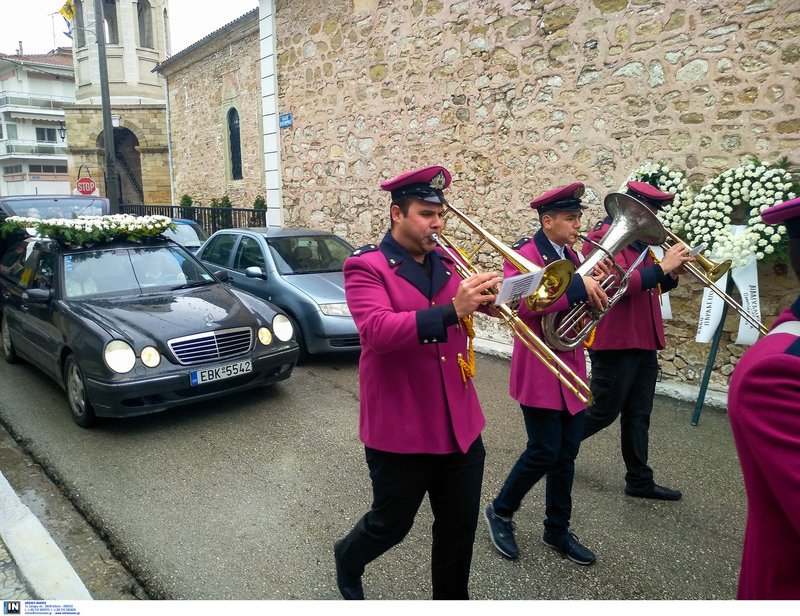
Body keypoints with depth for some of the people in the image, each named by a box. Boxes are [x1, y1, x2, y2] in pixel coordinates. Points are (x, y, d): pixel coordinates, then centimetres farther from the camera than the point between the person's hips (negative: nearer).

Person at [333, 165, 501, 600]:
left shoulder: (446, 264, 7)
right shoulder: (366, 266, -11)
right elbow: (377, 331, -27)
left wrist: (481, 296, -11)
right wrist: (451, 310, -35)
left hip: (461, 425, 5)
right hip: (399, 429, -5)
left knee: (460, 528, 15)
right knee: (391, 525, 16)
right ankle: (347, 559, 48)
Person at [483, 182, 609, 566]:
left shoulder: (571, 256, 14)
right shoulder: (525, 254, -13)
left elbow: (581, 303, 17)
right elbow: (523, 304, -28)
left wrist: (596, 288, -3)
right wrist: (578, 286, -27)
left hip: (572, 369, 8)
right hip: (539, 371, -8)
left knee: (566, 454, 12)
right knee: (545, 452, -3)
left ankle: (557, 530, 28)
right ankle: (500, 511, 21)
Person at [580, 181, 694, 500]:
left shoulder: (639, 241, 17)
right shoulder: (602, 237, -11)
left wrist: (671, 274, 3)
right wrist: (662, 267, -19)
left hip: (644, 342, 9)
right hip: (614, 342, -9)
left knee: (638, 415, 13)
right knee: (603, 411, 2)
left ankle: (639, 480, 22)